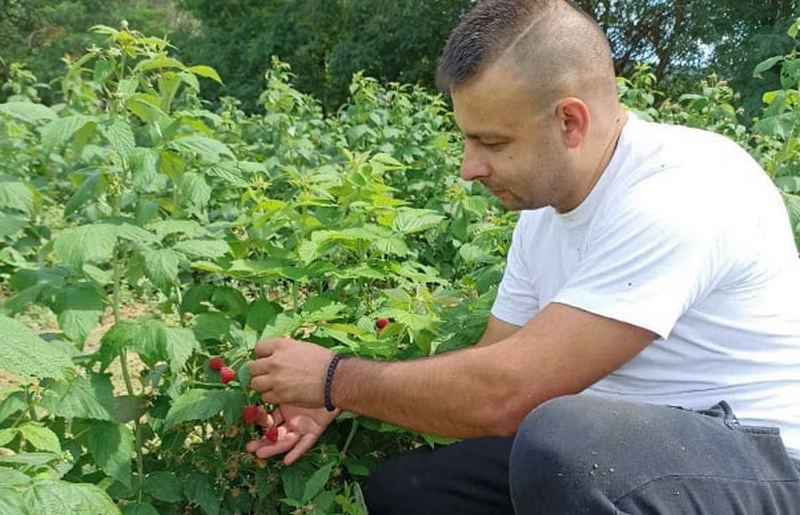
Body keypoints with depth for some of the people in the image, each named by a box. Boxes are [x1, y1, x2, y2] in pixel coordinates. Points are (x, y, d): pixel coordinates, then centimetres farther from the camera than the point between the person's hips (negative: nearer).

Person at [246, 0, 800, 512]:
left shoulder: (679, 194, -26)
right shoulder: (543, 210, 2)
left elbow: (502, 395, -29)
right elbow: (486, 369, 9)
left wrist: (336, 378, -14)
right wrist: (340, 402, -1)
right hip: (625, 452, 7)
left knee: (558, 440, -36)